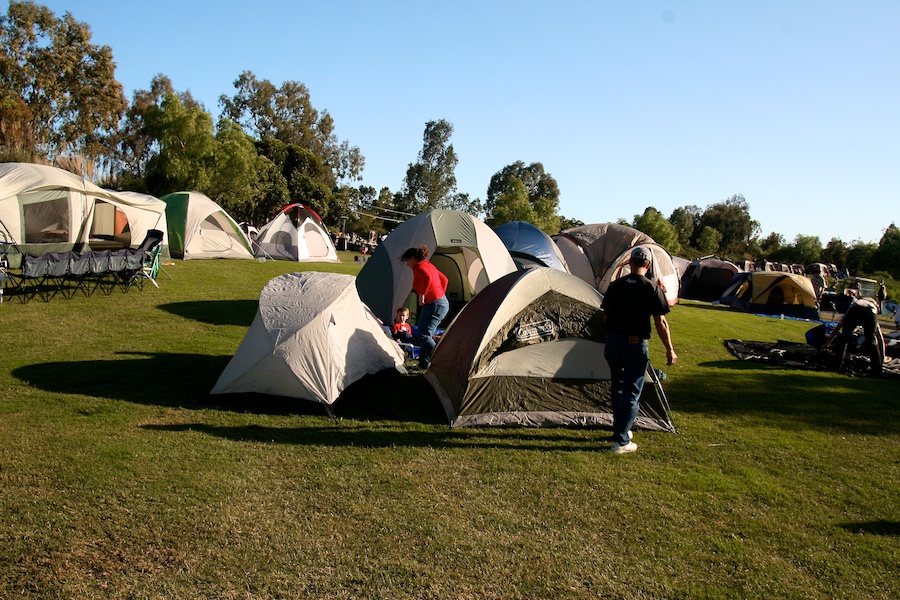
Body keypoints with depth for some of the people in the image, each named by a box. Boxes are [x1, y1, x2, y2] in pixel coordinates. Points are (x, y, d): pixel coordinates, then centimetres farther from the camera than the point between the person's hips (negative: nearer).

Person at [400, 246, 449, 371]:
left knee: (424, 336, -10)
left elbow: (427, 278, -31)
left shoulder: (418, 266, -9)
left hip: (433, 304, -10)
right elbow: (444, 280, 29)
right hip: (443, 303, 10)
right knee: (426, 334, 18)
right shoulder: (429, 265, 21)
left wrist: (422, 294, -21)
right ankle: (424, 364, 24)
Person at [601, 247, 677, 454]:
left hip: (613, 342, 4)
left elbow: (605, 316, 10)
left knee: (618, 388, 20)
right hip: (636, 344, -4)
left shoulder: (615, 285, 4)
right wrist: (670, 350, 0)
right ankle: (620, 441, 1)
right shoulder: (652, 289, -8)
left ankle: (621, 429, 33)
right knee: (631, 393, 2)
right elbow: (660, 322, -8)